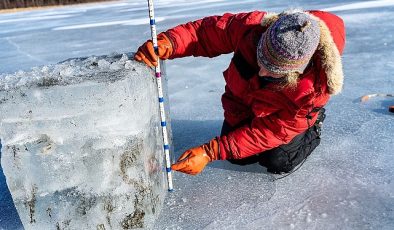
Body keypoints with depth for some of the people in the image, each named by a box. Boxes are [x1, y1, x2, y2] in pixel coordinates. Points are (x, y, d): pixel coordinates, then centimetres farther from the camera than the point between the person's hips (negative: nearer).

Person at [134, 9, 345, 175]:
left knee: (278, 162, -17)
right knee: (238, 157, -2)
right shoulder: (251, 26, -37)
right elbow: (205, 31, -24)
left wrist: (210, 153, -39)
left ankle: (313, 129, 13)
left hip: (285, 116, -2)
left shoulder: (315, 87, -40)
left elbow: (270, 132, -34)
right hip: (243, 102, 3)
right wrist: (167, 43, -46)